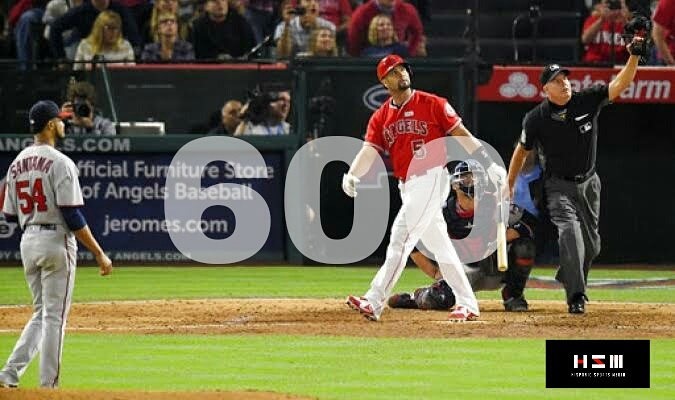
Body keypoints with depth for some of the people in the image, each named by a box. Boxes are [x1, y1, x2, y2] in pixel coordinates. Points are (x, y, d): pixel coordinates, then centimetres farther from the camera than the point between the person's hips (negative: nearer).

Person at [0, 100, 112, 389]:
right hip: (56, 241, -7)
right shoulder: (60, 163, -13)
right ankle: (48, 386, 2)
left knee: (42, 314, 16)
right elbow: (72, 216, -18)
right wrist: (99, 254, -14)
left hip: (28, 242, 7)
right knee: (55, 316, 0)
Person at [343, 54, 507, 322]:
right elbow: (369, 151, 1)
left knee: (400, 238, -15)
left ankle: (375, 302, -19)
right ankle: (467, 304, 15)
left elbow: (461, 135, -1)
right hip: (407, 187, 7)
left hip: (431, 177, -7)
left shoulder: (432, 104, -1)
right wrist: (351, 176, -18)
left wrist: (489, 165, -6)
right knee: (440, 246, 9)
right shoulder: (380, 117, 13)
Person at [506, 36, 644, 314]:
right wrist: (508, 187, 6)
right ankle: (576, 297, -26)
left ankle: (567, 278, 38)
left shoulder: (587, 101, -9)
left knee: (591, 245, 11)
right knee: (570, 232, -25)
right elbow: (522, 151, 3)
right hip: (559, 186, -3)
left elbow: (620, 84, -18)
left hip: (588, 184, 3)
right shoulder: (536, 119, -11)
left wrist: (634, 57, -33)